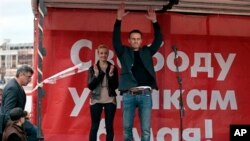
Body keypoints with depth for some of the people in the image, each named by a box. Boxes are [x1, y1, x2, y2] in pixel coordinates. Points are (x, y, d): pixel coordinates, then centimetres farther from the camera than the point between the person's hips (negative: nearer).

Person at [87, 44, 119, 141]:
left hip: (110, 100, 1)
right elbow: (90, 86, -5)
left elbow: (115, 86, -3)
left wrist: (111, 74, -16)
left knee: (109, 126, 5)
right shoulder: (92, 68, 2)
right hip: (96, 100, 0)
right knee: (94, 126, 2)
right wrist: (96, 74, -16)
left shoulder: (113, 68, 2)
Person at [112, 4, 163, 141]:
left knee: (146, 130, -1)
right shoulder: (124, 52, 10)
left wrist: (154, 22, -3)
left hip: (145, 94, 1)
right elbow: (116, 40, -2)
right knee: (127, 129, 3)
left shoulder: (147, 52, 15)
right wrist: (119, 20, -12)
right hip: (129, 94, 0)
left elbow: (158, 40, 8)